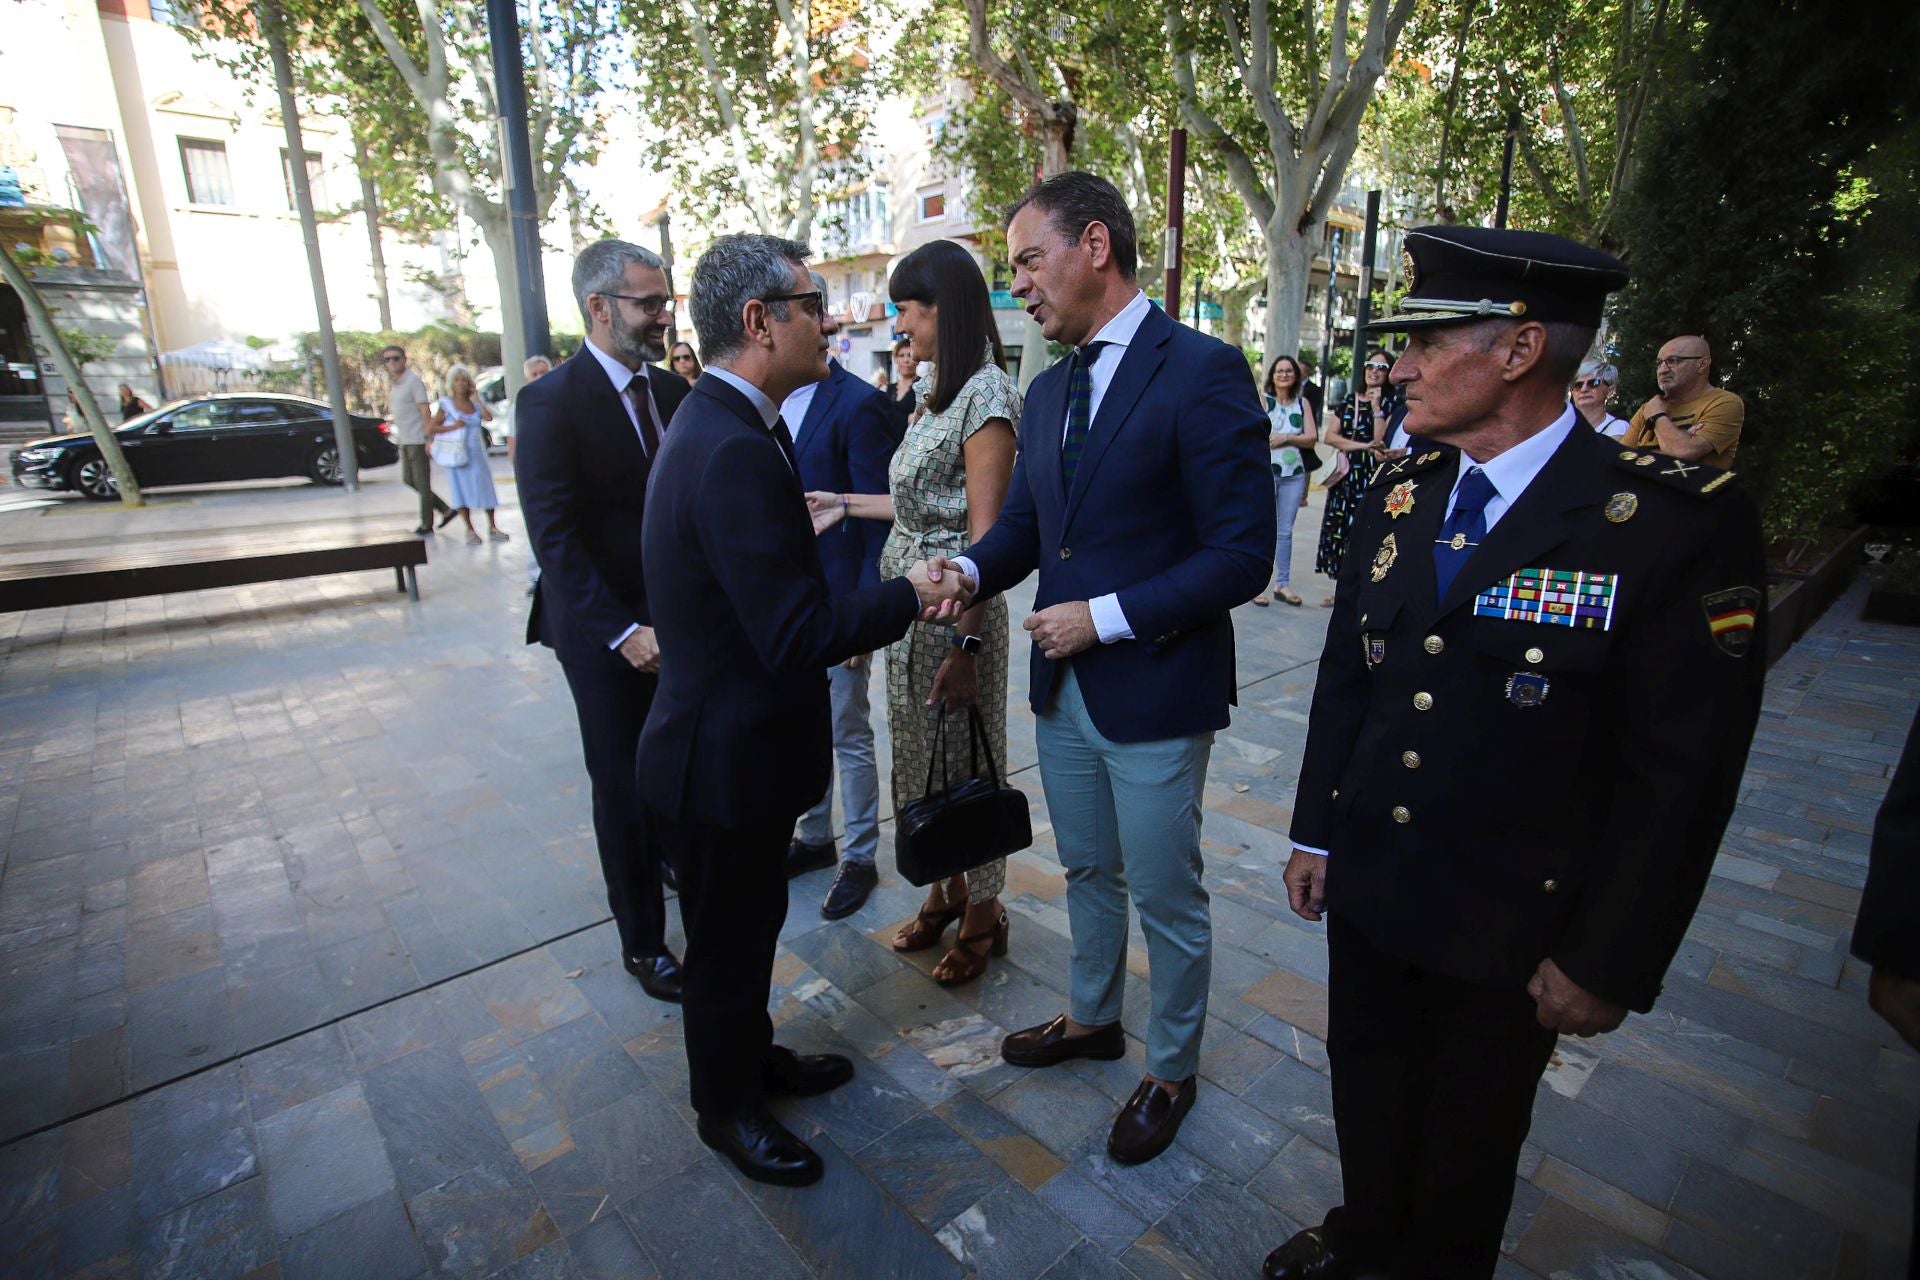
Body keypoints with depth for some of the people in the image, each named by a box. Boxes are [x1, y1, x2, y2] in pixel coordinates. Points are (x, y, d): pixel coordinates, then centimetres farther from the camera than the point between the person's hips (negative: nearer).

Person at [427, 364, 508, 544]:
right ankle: (470, 530, 10)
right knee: (463, 490, 2)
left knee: (485, 487, 1)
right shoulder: (446, 404, -1)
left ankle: (492, 527, 9)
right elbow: (429, 429, -4)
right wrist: (453, 426, -13)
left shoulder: (475, 403, 8)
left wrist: (477, 399, -6)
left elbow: (489, 418, -12)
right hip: (457, 453, -3)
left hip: (477, 453, 3)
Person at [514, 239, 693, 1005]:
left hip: (679, 620, 5)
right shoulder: (550, 403, -11)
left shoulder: (672, 390, 6)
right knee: (624, 785, 8)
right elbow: (554, 538, -16)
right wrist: (622, 632, -21)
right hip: (606, 633, -4)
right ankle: (641, 940, 26)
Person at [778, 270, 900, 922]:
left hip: (835, 601, -7)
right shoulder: (769, 403, 8)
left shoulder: (859, 404, -13)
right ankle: (813, 837, 37)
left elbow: (878, 520, -14)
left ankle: (860, 856, 25)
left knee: (849, 735, 7)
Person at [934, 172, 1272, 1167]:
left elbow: (1240, 556, -17)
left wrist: (1107, 617, -20)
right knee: (1088, 871, 24)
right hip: (1064, 685, 7)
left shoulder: (1203, 372, -14)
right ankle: (1093, 1018, 48)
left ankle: (1171, 1069, 37)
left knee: (1165, 898, 12)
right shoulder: (1048, 390, 9)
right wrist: (969, 569, -9)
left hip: (1155, 693, -7)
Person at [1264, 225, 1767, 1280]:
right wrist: (1315, 832, 8)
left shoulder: (1679, 523, -17)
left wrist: (1608, 963, -11)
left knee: (1469, 1144, 20)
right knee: (1366, 1096, 24)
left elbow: (1682, 776, -14)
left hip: (1512, 925, -4)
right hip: (1366, 889, 5)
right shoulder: (1398, 495, 0)